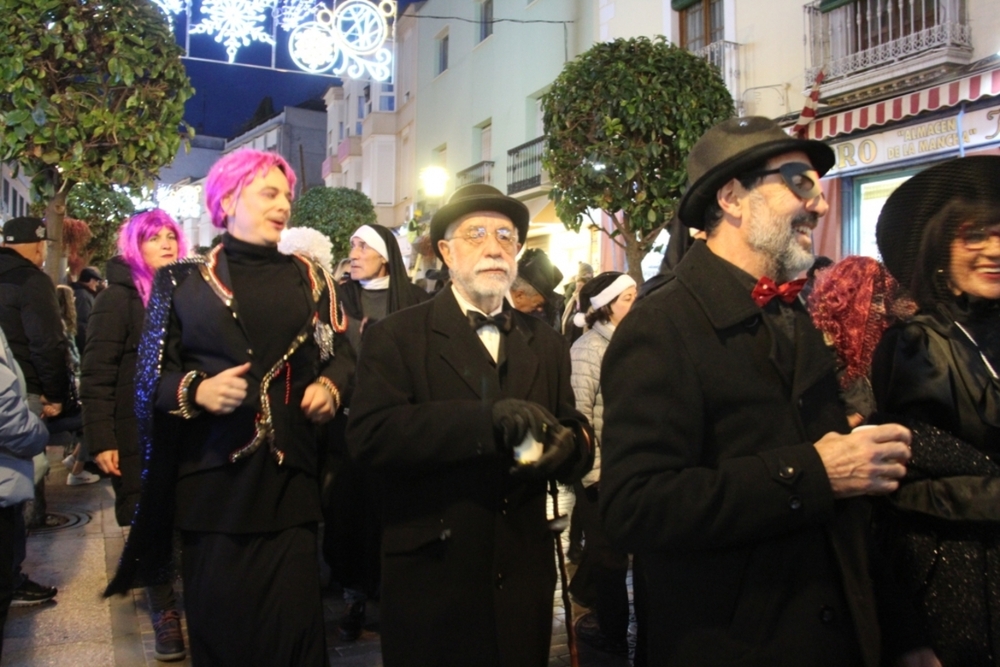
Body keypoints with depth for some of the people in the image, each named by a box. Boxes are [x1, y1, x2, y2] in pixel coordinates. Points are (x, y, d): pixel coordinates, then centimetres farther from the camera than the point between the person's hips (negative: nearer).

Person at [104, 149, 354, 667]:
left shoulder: (309, 278, 12)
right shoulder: (182, 281, 6)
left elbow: (341, 353, 15)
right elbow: (150, 377, 3)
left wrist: (330, 385, -6)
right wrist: (196, 391, -17)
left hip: (288, 476, 1)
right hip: (211, 477, -1)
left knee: (290, 622, 0)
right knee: (219, 622, 4)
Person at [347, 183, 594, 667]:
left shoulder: (545, 343, 11)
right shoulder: (397, 336, -5)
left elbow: (574, 431, 6)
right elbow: (369, 435, -19)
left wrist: (568, 446, -19)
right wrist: (487, 419, -29)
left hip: (524, 576, 4)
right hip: (431, 577, -3)